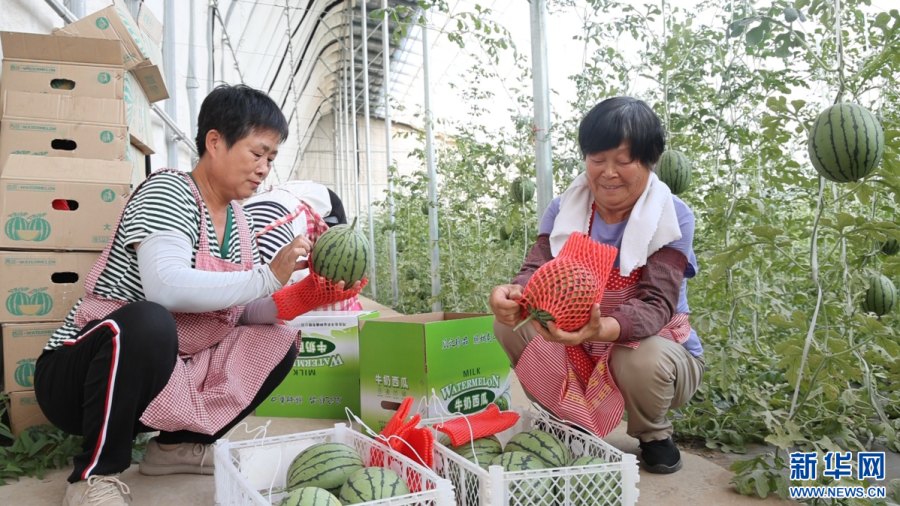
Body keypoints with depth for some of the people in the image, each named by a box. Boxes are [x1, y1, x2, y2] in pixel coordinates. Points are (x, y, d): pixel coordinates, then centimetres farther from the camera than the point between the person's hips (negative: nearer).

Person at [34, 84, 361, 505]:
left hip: (167, 376, 7)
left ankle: (177, 443, 7)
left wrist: (300, 299, -17)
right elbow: (165, 286, -33)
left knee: (278, 342, -3)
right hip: (79, 371, -7)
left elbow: (242, 311, 0)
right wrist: (268, 277, -32)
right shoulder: (167, 191, -16)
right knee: (148, 321, -38)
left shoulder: (237, 221, 6)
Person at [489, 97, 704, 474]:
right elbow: (537, 271, -19)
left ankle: (654, 435, 1)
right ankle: (569, 424, 6)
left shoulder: (673, 217, -18)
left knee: (643, 359, -37)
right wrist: (512, 294, -45)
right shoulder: (564, 209, -7)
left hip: (653, 347, -3)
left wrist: (601, 329, -52)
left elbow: (656, 306, -29)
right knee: (511, 324, -17)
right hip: (580, 352, 4)